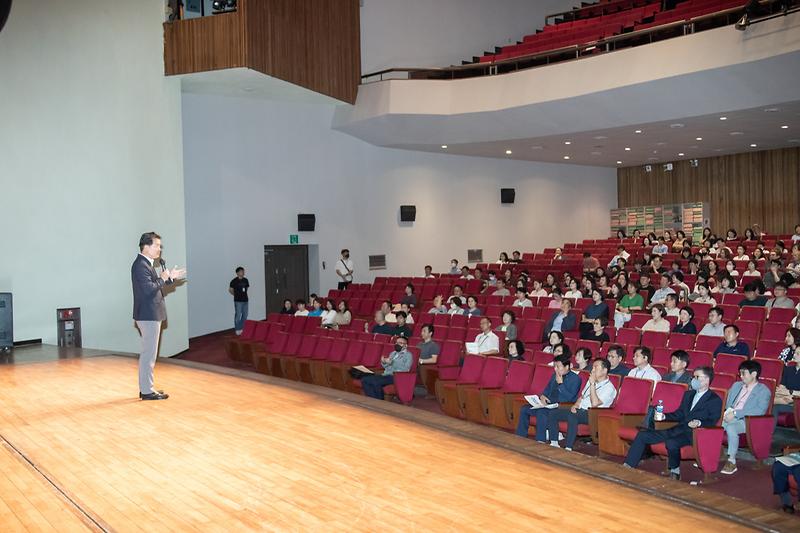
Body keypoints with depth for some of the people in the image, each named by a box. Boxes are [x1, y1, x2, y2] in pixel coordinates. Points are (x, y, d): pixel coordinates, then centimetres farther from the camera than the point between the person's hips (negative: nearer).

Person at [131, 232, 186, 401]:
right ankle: (147, 391, 0)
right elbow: (148, 289, -26)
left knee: (148, 353, 16)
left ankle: (145, 388, 23)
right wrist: (163, 278, -13)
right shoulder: (141, 265, -17)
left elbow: (155, 285, 19)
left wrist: (170, 278, 11)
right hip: (148, 315, -11)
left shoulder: (146, 264, 15)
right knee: (149, 354, -5)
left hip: (150, 315, 11)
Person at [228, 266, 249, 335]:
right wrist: (236, 294, 7)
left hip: (245, 300, 6)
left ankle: (242, 328, 20)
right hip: (238, 301, -6)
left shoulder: (245, 280, 7)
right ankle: (237, 329, 4)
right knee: (238, 315, -3)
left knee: (245, 315, 10)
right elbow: (230, 290, -2)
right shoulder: (234, 281, -10)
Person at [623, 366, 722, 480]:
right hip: (678, 430, 7)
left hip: (693, 433, -7)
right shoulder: (688, 394, 23)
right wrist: (664, 416, 9)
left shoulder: (715, 400, 2)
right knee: (642, 435, -6)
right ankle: (628, 466, -7)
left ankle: (674, 471, -11)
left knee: (671, 443, -38)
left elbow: (712, 422, -9)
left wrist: (699, 423, -27)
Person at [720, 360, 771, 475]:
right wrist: (728, 412, -3)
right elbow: (728, 404, 23)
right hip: (730, 418, 6)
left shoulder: (763, 391, 1)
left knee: (730, 427, -37)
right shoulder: (736, 385, 22)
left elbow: (761, 410, -15)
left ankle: (732, 462, -26)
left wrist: (735, 413, -20)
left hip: (746, 421, -6)